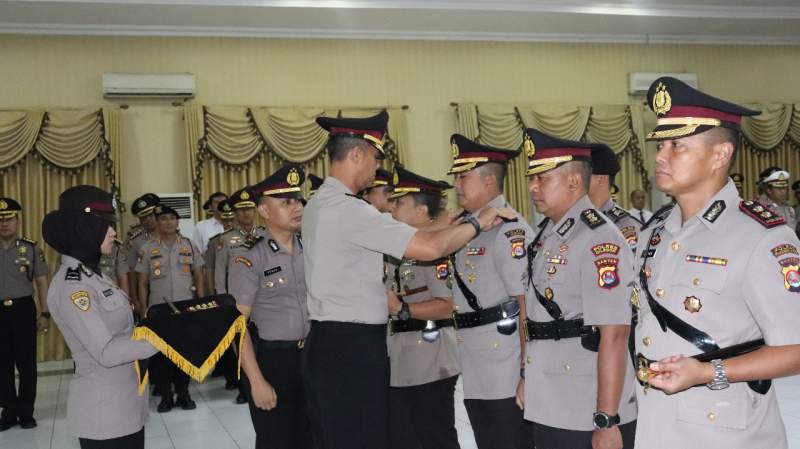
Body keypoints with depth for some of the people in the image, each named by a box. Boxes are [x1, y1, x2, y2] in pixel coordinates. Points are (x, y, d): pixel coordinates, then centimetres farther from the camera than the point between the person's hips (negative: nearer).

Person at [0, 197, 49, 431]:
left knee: (26, 363, 4)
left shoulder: (31, 248, 0)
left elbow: (42, 282, 4)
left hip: (23, 309, -2)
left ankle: (26, 412, 15)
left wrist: (44, 313, -1)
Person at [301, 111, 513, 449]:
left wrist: (437, 230, 15)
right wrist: (478, 222, -8)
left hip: (327, 343, 10)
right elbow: (429, 249, -23)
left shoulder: (319, 204, 12)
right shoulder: (348, 209, -19)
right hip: (352, 348, -10)